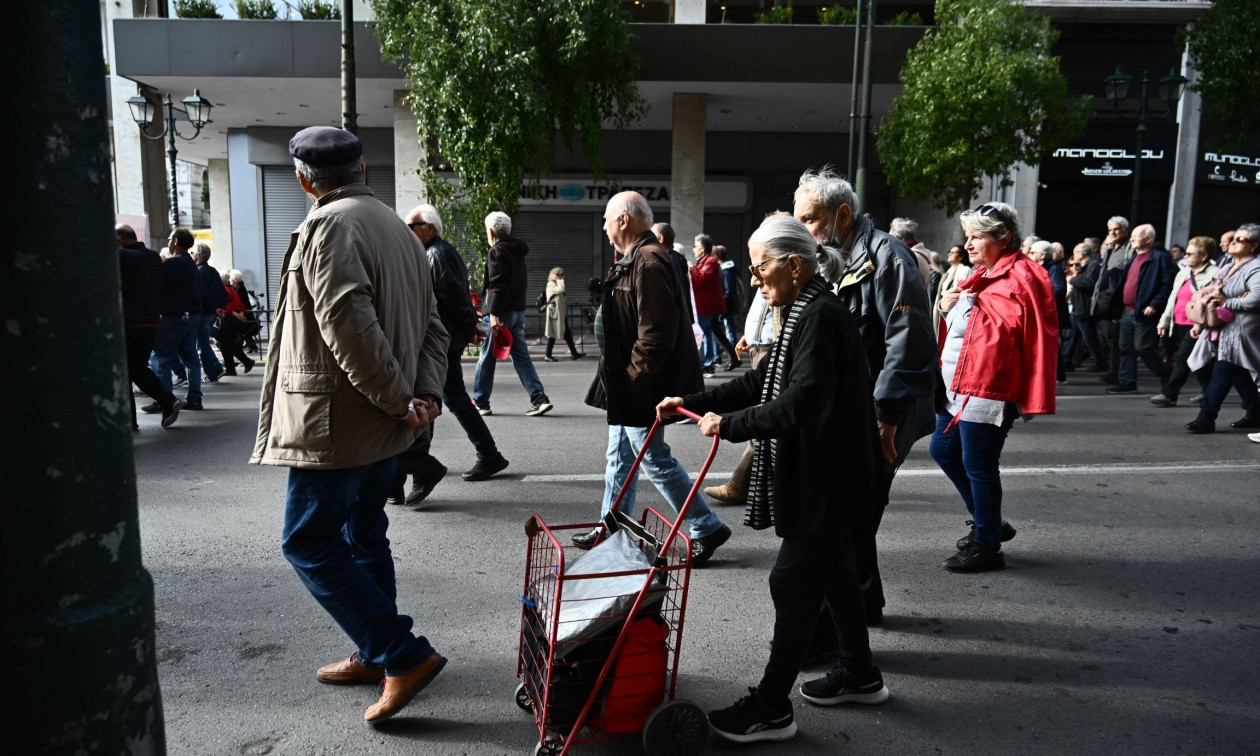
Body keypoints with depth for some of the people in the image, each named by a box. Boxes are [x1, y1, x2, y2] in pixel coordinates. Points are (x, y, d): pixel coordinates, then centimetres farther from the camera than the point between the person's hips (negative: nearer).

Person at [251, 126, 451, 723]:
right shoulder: (395, 226, 15)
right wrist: (425, 394, 0)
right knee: (364, 535, 18)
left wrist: (398, 400, -17)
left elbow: (350, 327, -26)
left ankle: (405, 655, 0)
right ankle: (375, 656, 30)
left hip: (337, 421, -9)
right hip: (382, 425, 9)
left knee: (309, 542, 0)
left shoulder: (329, 226, -14)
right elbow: (432, 326, 11)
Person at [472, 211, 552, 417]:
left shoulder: (497, 252, -10)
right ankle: (539, 398, -3)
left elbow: (497, 286, -19)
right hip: (518, 311, 8)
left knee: (487, 358, 3)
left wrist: (493, 314, -23)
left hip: (502, 312, -8)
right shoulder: (517, 251, 16)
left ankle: (480, 402, 12)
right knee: (521, 356, 6)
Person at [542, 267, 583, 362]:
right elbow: (561, 289, -31)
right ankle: (548, 356, 3)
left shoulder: (556, 285, 20)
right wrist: (559, 280, -15)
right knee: (553, 335, -4)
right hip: (555, 314, -10)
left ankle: (574, 353, 11)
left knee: (567, 335, 9)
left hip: (561, 314, 10)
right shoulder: (551, 285, -10)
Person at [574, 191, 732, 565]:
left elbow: (656, 332, -28)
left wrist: (633, 375, -21)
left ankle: (707, 528, 10)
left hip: (641, 388, -11)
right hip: (628, 385, 11)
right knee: (620, 456, 18)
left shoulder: (648, 262, -21)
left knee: (655, 459, -2)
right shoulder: (635, 259, 14)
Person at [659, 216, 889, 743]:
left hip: (826, 477, -10)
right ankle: (859, 675, 39)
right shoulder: (807, 314, 11)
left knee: (794, 585, -1)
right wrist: (692, 404, 10)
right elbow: (761, 384, 15)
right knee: (834, 572, 21)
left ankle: (771, 708, 12)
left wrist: (730, 424, -27)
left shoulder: (821, 318, -21)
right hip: (822, 475, 10)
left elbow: (801, 402, -31)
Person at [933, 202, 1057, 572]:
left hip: (986, 391, -10)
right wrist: (948, 306, 8)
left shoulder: (1020, 278, -13)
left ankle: (986, 546, 14)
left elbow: (1006, 328, -23)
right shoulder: (983, 274, 16)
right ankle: (988, 522, 33)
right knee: (943, 451, 17)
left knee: (978, 467, -2)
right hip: (958, 388, 10)